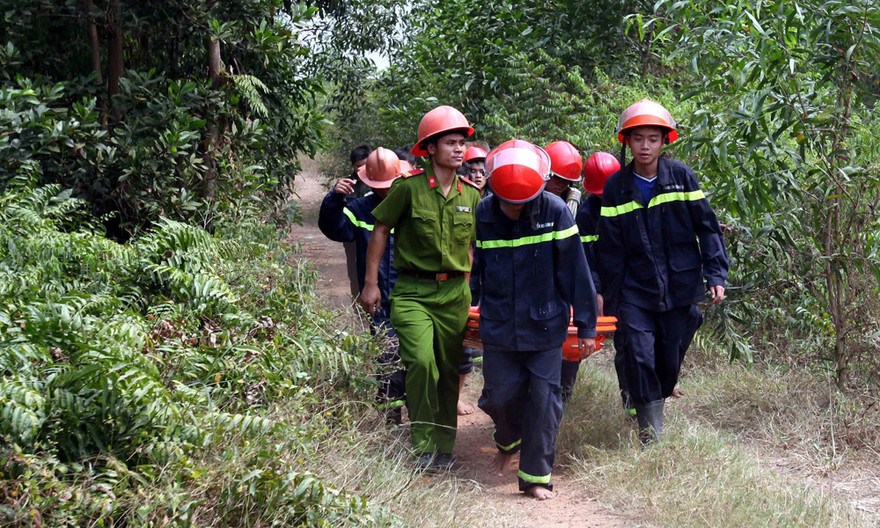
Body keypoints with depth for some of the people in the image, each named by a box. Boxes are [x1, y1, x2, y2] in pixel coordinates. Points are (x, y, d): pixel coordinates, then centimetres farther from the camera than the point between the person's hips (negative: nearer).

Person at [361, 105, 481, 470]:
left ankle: (444, 447, 22)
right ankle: (422, 446, -7)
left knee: (450, 371, 8)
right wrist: (371, 283, 0)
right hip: (413, 291, -4)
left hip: (455, 292, 4)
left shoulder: (470, 195, 7)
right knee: (422, 361, -20)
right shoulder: (409, 187, -6)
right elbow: (381, 230, 1)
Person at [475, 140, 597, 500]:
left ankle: (536, 475, 12)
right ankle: (508, 442, 38)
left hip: (545, 325, -2)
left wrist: (586, 325, -5)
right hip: (499, 325, 2)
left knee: (544, 397, -1)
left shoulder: (554, 211, -11)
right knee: (501, 395, 5)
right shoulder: (484, 214, -4)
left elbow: (575, 271, -7)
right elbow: (476, 267, 8)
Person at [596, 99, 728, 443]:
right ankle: (650, 436, -3)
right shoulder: (616, 187, 1)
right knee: (638, 358, -12)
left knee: (670, 361, 8)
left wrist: (715, 275, -7)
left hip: (679, 288, 1)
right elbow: (609, 250, 3)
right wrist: (611, 302, 3)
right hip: (635, 291, 0)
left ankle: (655, 408, 34)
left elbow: (707, 227, 3)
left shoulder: (681, 176, 0)